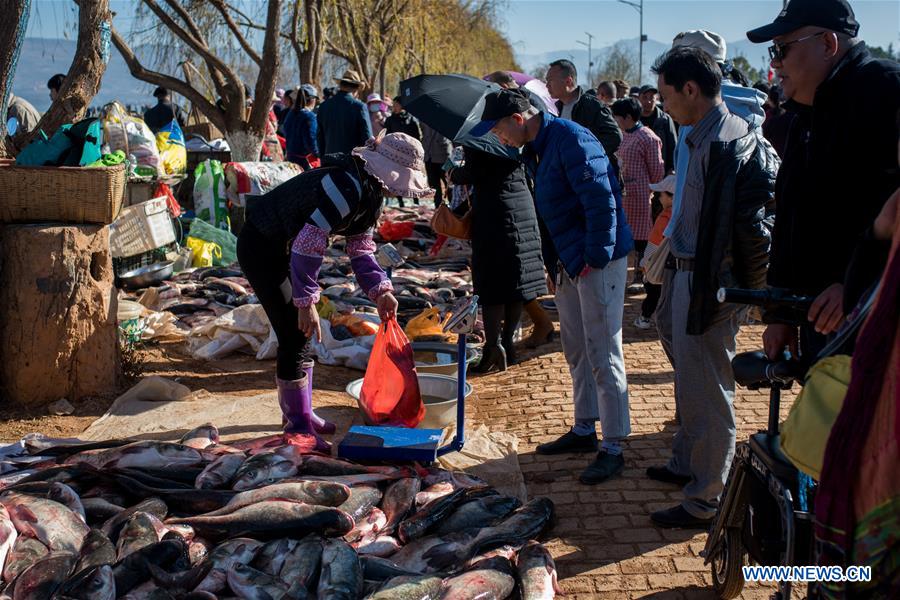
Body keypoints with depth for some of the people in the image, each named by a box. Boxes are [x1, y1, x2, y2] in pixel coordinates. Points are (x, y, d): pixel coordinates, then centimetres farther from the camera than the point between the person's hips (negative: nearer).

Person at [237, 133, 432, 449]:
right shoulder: (347, 186, -30)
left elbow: (360, 247, 7)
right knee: (294, 335, -8)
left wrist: (380, 291, -5)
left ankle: (300, 411, 30)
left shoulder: (370, 189, 2)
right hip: (260, 247, -10)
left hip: (284, 247, 10)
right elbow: (308, 245, -31)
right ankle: (297, 424, 4)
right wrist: (306, 301, -26)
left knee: (302, 332, 16)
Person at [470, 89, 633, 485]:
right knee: (577, 351, 17)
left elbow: (602, 202, -24)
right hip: (572, 264, 10)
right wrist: (560, 260, 17)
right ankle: (584, 430, 31)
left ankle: (613, 449, 4)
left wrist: (595, 258, -19)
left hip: (598, 262, -10)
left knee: (603, 356, -4)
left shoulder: (571, 140, -19)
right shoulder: (542, 145, 11)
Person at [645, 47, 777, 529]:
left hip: (709, 285, -10)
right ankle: (686, 465, 42)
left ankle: (704, 503, 11)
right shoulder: (708, 136, 9)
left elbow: (750, 225, -25)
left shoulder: (722, 145, -22)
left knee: (706, 394, 0)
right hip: (692, 277, 10)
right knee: (691, 385, 24)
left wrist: (745, 288, -17)